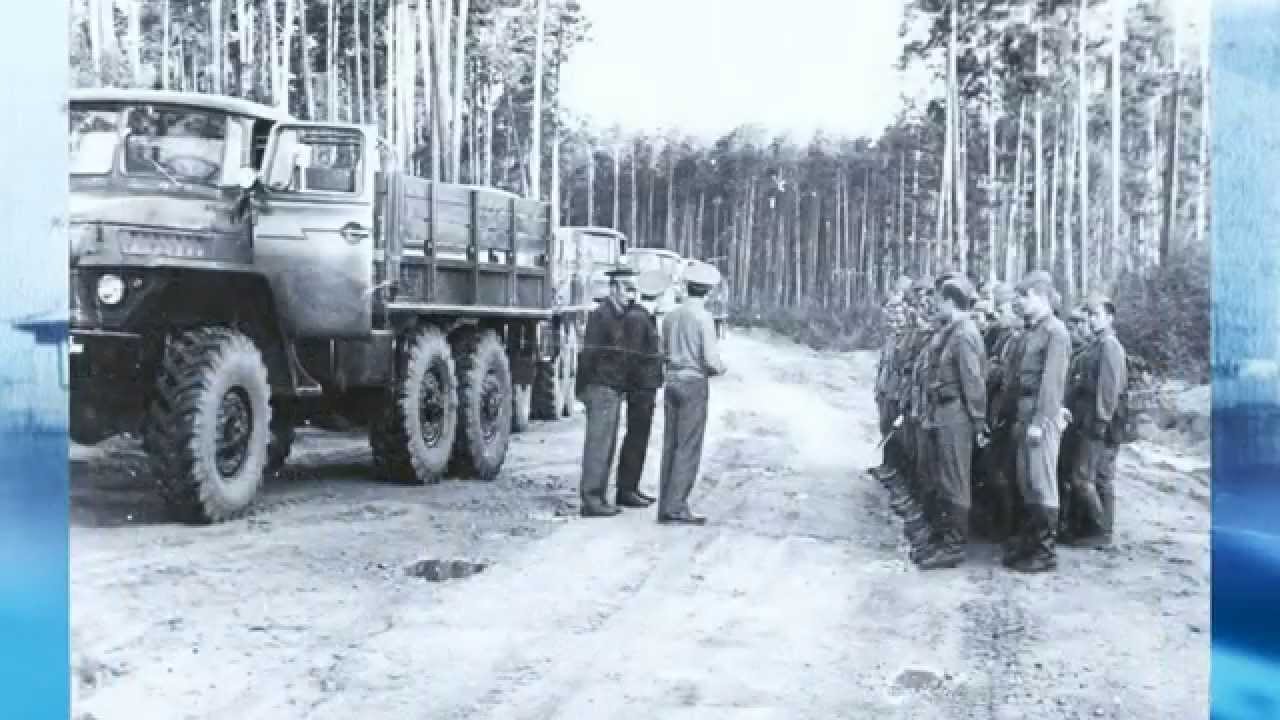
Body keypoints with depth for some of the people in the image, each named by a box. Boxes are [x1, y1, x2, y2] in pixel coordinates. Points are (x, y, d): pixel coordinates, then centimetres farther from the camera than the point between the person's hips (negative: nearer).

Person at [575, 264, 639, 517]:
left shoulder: (620, 316, 15)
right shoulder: (600, 315, -12)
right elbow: (588, 353, -15)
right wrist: (583, 389, -16)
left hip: (615, 390, 9)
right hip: (601, 389, -9)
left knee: (606, 446, 11)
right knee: (598, 444, -8)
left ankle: (597, 497, 17)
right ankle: (590, 499, -5)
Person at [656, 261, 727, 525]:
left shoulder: (670, 316, 9)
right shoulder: (703, 317, -11)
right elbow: (711, 361, -14)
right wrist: (721, 367, 7)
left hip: (671, 382, 7)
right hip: (694, 384, -7)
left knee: (671, 446, 9)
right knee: (688, 449, -5)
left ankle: (666, 507, 10)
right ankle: (676, 507, -8)